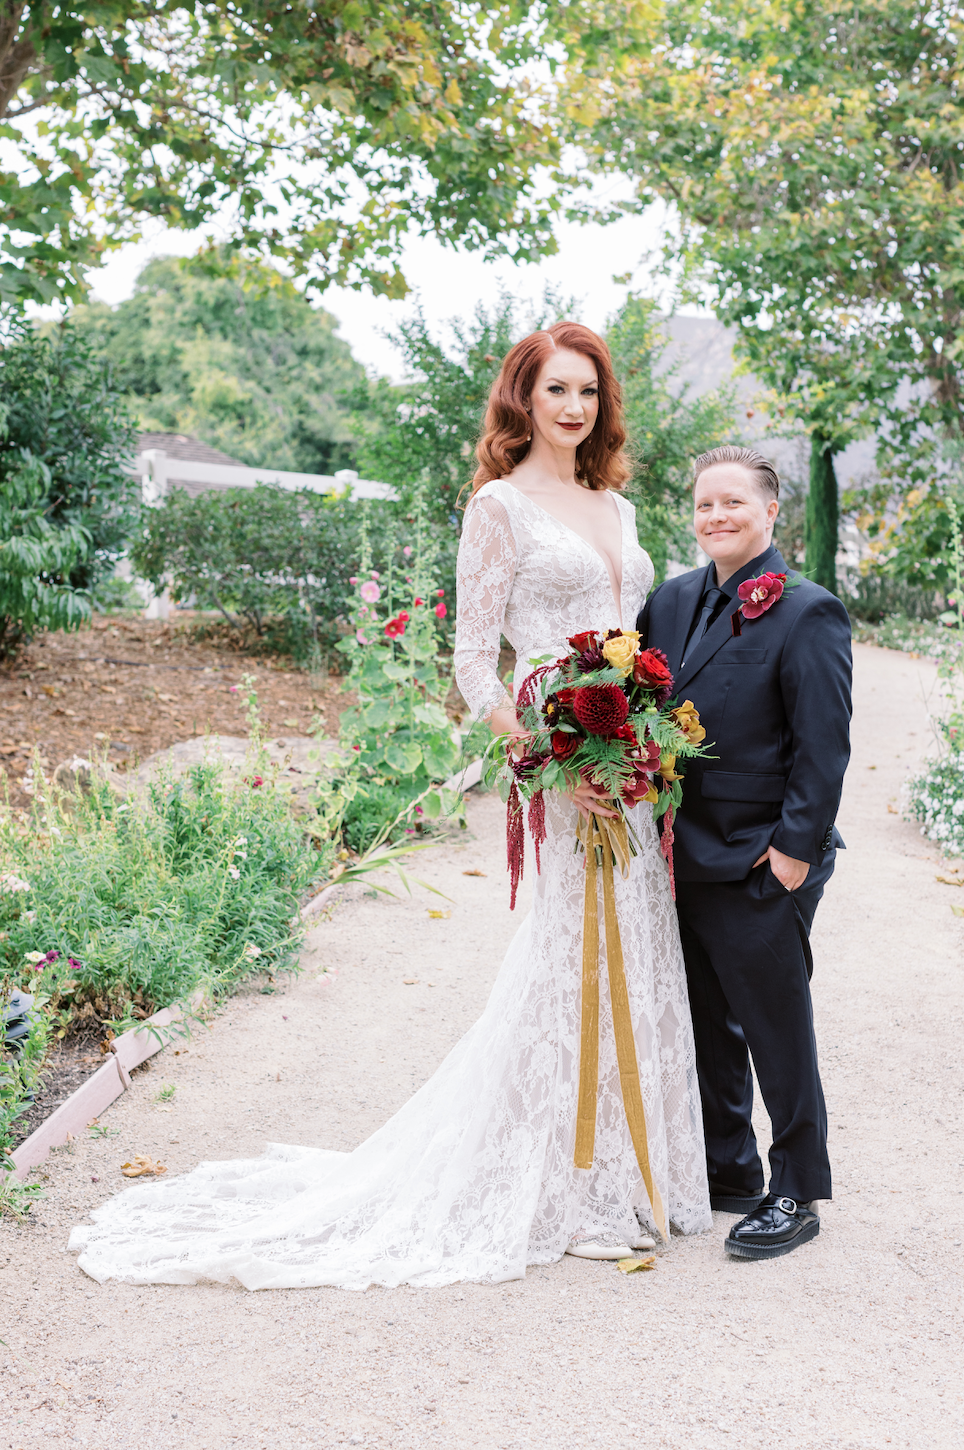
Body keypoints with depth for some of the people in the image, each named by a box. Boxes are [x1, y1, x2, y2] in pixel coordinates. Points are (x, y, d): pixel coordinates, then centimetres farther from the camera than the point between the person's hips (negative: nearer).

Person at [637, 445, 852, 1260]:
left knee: (777, 1030, 5)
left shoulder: (806, 613, -10)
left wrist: (795, 846, -16)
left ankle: (796, 1193, 21)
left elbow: (823, 745, -13)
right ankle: (726, 1172, 33)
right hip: (683, 857, 7)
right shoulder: (671, 601, 9)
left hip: (762, 866, -7)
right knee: (707, 1026, 17)